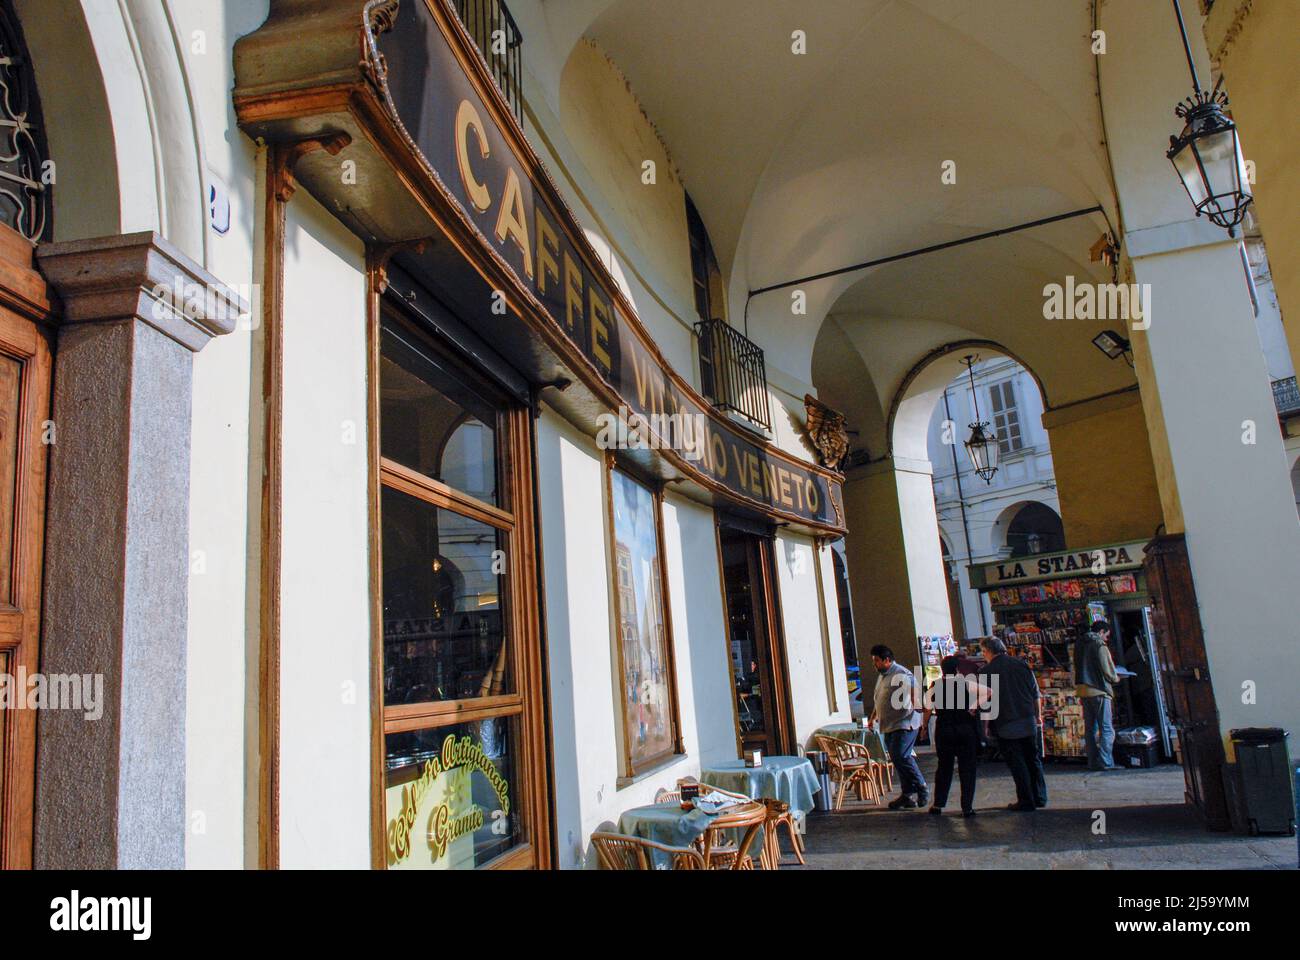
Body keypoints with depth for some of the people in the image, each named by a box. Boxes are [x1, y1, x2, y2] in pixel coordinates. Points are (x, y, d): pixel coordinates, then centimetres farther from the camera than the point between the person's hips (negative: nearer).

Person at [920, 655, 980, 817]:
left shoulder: (934, 688, -2)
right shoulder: (966, 684, -5)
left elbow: (927, 710, 3)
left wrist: (923, 727, 18)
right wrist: (975, 708, -6)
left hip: (943, 729, 2)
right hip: (966, 729, -2)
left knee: (944, 767, 14)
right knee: (967, 768, 6)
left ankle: (938, 805, 14)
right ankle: (967, 807, 5)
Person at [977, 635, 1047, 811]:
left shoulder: (986, 671, -7)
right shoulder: (1022, 665, 4)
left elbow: (984, 700, -10)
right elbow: (1036, 694, 9)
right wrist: (1038, 715, 18)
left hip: (1006, 726, -4)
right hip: (1029, 722, 4)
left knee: (1017, 764, 3)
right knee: (1034, 760, 16)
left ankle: (1026, 801, 6)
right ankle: (1040, 797, 22)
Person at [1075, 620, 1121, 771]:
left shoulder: (1080, 644, 14)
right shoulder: (1099, 645, -9)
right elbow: (1107, 671, -12)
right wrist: (1115, 678, 8)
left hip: (1083, 690, 7)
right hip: (1098, 691, -7)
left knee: (1090, 728, 10)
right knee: (1106, 729, -3)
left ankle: (1093, 762, 11)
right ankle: (1105, 762, -8)